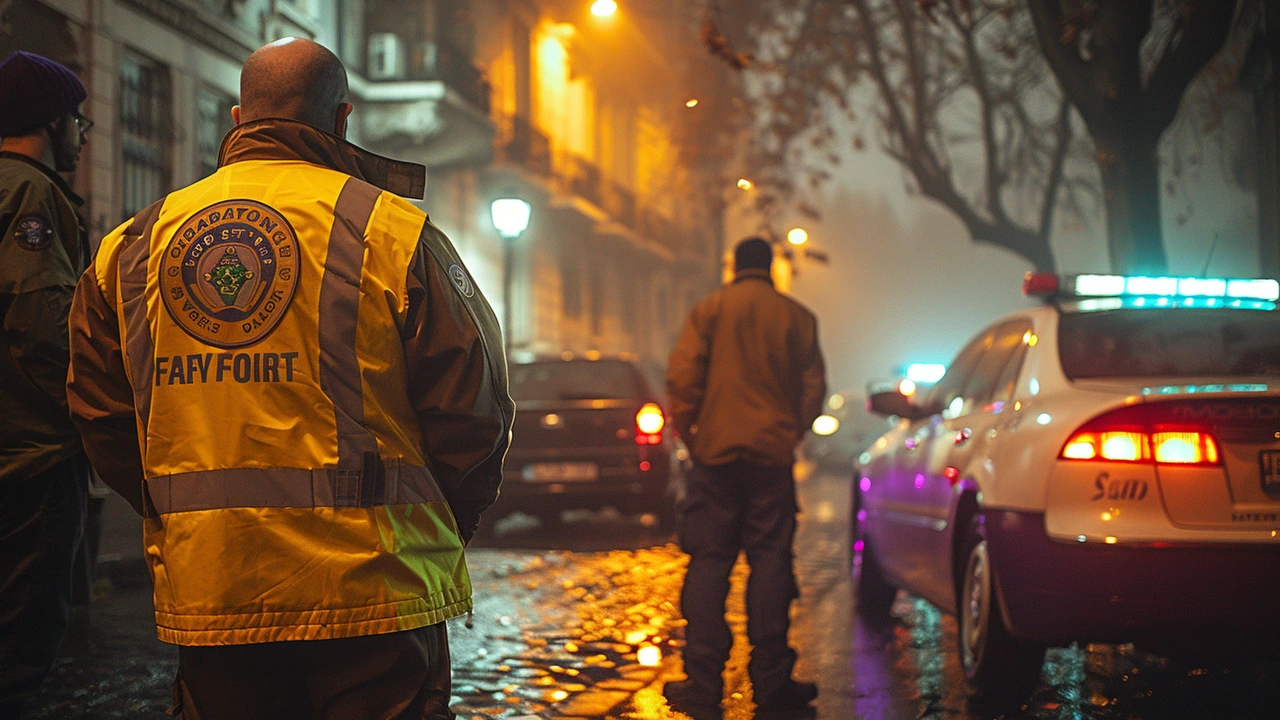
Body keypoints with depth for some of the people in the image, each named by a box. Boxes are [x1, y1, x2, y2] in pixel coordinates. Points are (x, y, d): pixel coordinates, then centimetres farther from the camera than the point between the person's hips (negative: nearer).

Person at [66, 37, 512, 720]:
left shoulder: (132, 245, 8)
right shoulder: (392, 229, -5)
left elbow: (101, 420, 12)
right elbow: (472, 414, -5)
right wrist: (439, 534, 10)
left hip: (202, 597, 4)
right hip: (371, 586, -4)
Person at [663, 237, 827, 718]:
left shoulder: (709, 310, 2)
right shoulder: (797, 318, 7)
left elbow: (682, 377, -6)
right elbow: (814, 389, 6)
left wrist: (688, 431, 6)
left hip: (717, 450, -1)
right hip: (774, 454, 1)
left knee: (708, 562, 2)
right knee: (770, 561, 3)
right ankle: (770, 681, 2)